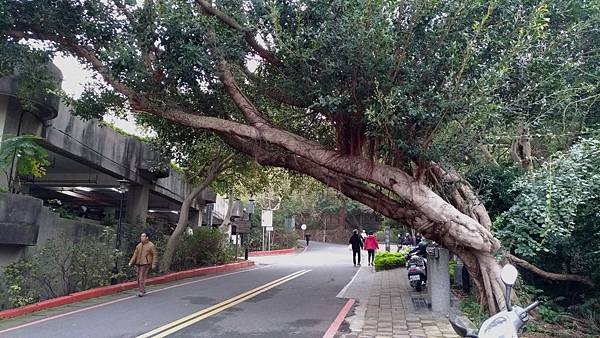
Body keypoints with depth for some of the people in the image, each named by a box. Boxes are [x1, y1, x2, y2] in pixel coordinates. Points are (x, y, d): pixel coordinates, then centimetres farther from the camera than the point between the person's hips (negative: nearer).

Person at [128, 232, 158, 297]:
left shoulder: (151, 245, -5)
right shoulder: (138, 245, 13)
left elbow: (155, 255, -4)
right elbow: (135, 254, 14)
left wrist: (154, 264, -10)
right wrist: (131, 262, 3)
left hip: (146, 263, -6)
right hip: (138, 263, 6)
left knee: (142, 277, -15)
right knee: (139, 277, 9)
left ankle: (142, 291, -11)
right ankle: (143, 290, 23)